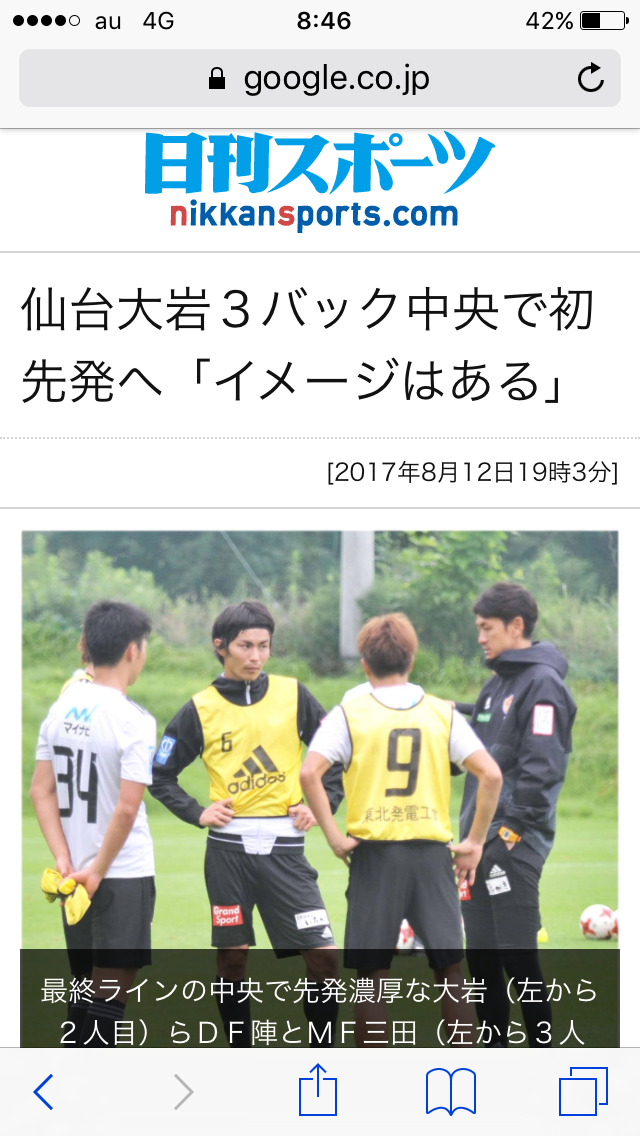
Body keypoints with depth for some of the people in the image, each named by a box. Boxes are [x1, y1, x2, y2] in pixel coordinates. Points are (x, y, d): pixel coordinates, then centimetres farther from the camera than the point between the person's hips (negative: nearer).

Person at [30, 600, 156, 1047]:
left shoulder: (62, 707, 5)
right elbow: (127, 808, -20)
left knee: (88, 987, 16)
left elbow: (42, 791, 5)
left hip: (76, 875, 7)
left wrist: (65, 860, 0)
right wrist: (97, 872, -11)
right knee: (112, 991, -3)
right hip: (123, 876, -7)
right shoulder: (134, 721, -16)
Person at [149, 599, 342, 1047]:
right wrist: (197, 813, -3)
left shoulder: (293, 695, 4)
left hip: (284, 845, 0)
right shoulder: (200, 709, 2)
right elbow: (161, 775, 9)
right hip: (229, 846, 0)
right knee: (232, 959, 3)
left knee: (324, 955, -7)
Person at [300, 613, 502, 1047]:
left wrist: (334, 836, -6)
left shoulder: (349, 713, 1)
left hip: (374, 851, -1)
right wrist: (475, 842, 2)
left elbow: (310, 773, -13)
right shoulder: (443, 713, 5)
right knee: (450, 968, 6)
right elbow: (491, 774, -4)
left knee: (372, 973, 4)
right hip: (432, 850, 1)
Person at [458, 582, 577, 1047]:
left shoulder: (543, 684, -11)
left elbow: (542, 765, -18)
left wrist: (513, 826, -20)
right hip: (481, 842, 9)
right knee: (481, 955, 11)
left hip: (515, 844, -9)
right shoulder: (497, 684, 18)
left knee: (518, 956, -8)